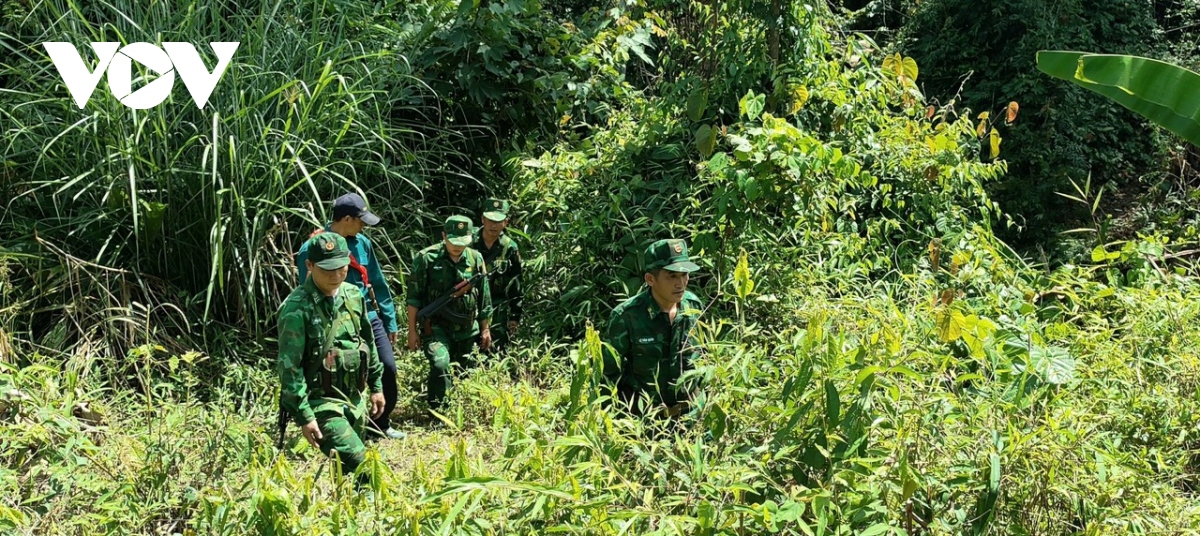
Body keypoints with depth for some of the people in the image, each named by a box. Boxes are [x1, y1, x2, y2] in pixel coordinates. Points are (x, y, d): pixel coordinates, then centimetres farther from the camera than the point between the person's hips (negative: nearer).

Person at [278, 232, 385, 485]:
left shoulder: (353, 295, 4)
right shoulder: (297, 308, -17)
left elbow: (368, 343, 17)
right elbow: (289, 367, -17)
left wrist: (376, 385, 18)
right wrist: (303, 415, -19)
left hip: (354, 400, 7)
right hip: (319, 404, -7)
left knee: (348, 471, 14)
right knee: (362, 468, -18)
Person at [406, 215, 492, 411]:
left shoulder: (475, 259, 2)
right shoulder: (426, 258, -9)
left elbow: (484, 299, 11)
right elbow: (414, 297, -4)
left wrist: (485, 329, 13)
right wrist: (412, 330, -6)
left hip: (467, 329, 4)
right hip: (436, 327, -4)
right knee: (440, 365, -24)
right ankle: (436, 410, -13)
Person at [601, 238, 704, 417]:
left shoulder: (693, 306, -3)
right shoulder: (626, 316, -17)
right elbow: (609, 373, -9)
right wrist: (650, 410, -10)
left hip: (686, 410, 3)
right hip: (642, 416, -3)